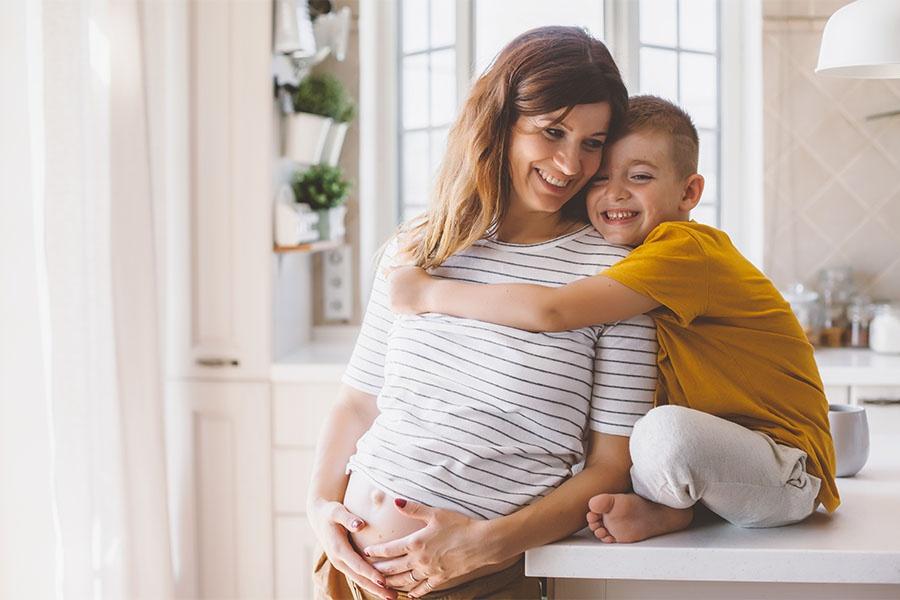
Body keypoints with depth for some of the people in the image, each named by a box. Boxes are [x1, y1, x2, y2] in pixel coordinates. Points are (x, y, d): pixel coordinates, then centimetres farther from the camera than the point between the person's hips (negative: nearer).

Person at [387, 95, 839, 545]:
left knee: (667, 432, -36)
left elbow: (550, 311, -34)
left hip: (786, 474, -9)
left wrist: (429, 292, -25)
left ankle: (661, 508, -5)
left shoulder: (683, 248, -23)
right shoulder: (623, 261, 6)